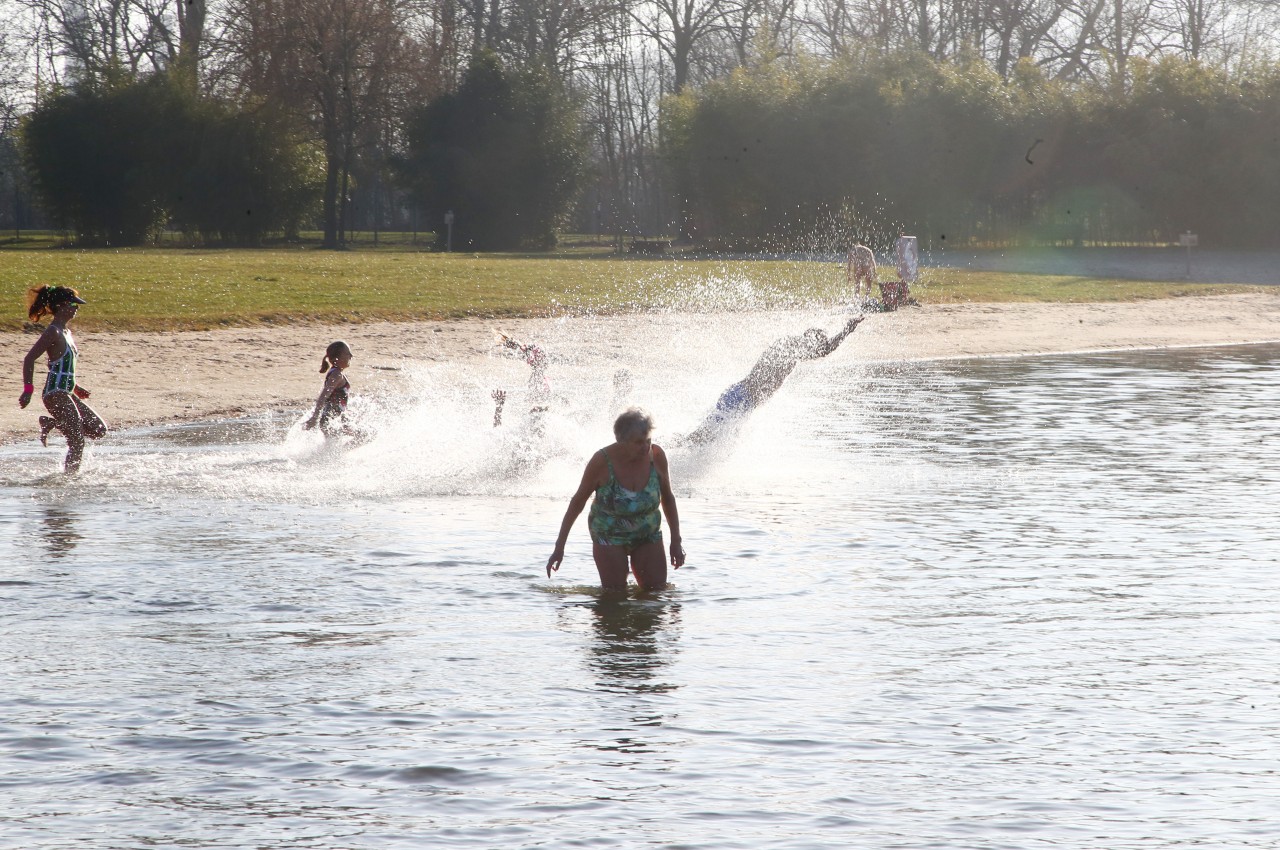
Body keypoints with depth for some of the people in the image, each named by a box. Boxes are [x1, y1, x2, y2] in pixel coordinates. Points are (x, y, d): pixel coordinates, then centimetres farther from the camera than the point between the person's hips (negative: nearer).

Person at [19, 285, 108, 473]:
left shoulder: (65, 333, 15)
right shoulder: (53, 332, -13)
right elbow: (29, 359, -20)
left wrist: (75, 388, 22)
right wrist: (28, 390, -26)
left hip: (66, 395, 9)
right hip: (56, 395, -9)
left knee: (99, 430, 9)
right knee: (77, 443, -10)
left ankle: (50, 423, 13)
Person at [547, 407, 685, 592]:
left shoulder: (656, 456, -15)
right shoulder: (602, 461, -22)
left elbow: (668, 499, 2)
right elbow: (578, 501, -9)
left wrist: (676, 541, 1)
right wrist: (559, 546, -7)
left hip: (648, 535, 3)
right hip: (610, 536, -3)